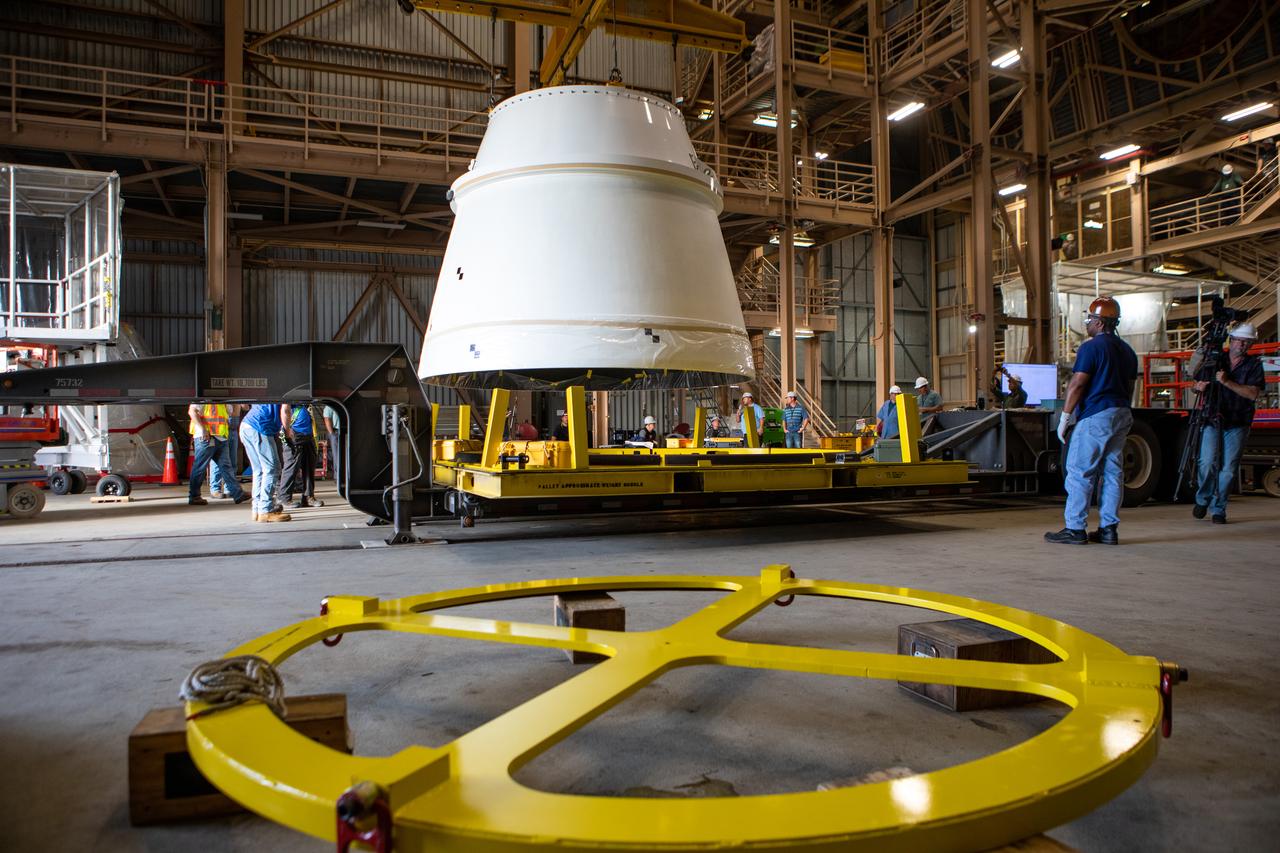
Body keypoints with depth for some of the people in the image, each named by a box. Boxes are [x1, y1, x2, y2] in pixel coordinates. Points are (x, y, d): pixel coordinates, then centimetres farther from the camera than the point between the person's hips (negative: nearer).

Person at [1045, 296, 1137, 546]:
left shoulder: (1091, 347, -10)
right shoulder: (1127, 350, 16)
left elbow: (1077, 385, -14)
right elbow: (1129, 388, 20)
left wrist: (1065, 417, -10)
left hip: (1096, 415, -8)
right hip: (1122, 414, 8)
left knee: (1079, 472, -4)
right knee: (1113, 472, 8)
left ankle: (1075, 529, -4)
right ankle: (1109, 529, 10)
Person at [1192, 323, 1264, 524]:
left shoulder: (1254, 365, 4)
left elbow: (1253, 393, -9)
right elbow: (1198, 384, 16)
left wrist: (1227, 382, -20)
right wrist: (1200, 386, -8)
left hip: (1237, 425, 0)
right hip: (1212, 419, 0)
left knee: (1228, 469, -3)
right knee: (1208, 462, -12)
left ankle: (1218, 509, 10)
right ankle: (1203, 499, 12)